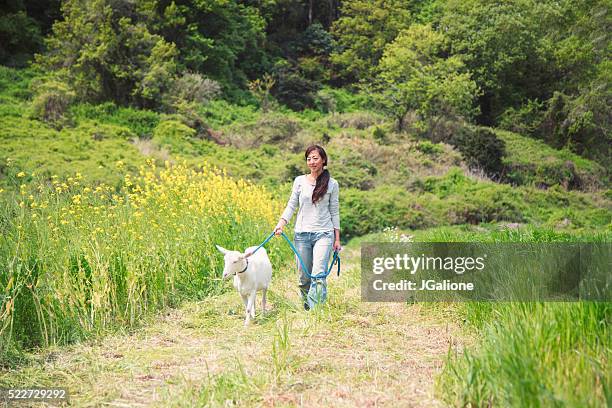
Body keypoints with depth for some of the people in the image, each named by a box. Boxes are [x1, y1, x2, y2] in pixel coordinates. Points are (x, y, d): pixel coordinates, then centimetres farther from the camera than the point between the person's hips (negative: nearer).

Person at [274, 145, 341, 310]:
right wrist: (281, 223, -10)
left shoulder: (332, 184, 3)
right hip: (302, 234, 2)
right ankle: (306, 307, 23)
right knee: (304, 276, 7)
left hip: (324, 234, -2)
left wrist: (337, 238, 5)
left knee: (318, 275, -15)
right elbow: (291, 205, 6)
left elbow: (334, 211, 7)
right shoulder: (299, 181, 6)